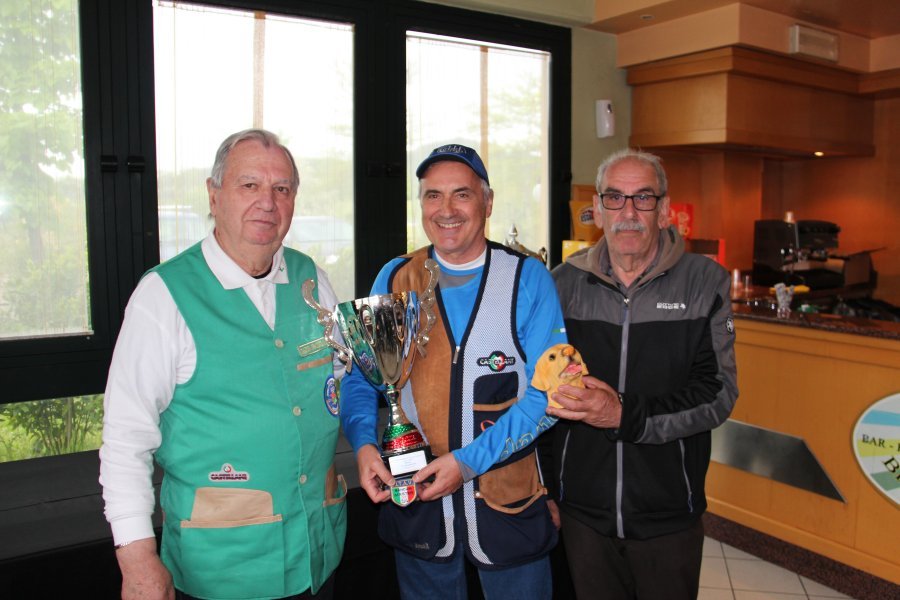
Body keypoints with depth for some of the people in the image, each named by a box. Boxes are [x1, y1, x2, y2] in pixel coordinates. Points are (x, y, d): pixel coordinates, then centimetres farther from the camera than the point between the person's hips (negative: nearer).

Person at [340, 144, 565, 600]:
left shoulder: (527, 278, -6)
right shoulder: (393, 279, 1)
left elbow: (547, 391, -11)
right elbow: (360, 377, 4)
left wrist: (470, 460, -19)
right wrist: (364, 444, -15)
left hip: (509, 504, -1)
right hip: (413, 497, 2)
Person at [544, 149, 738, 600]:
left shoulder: (704, 282, -5)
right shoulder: (563, 284, -1)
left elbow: (718, 391, -12)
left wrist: (626, 415, -26)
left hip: (669, 517, -1)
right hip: (583, 514, 1)